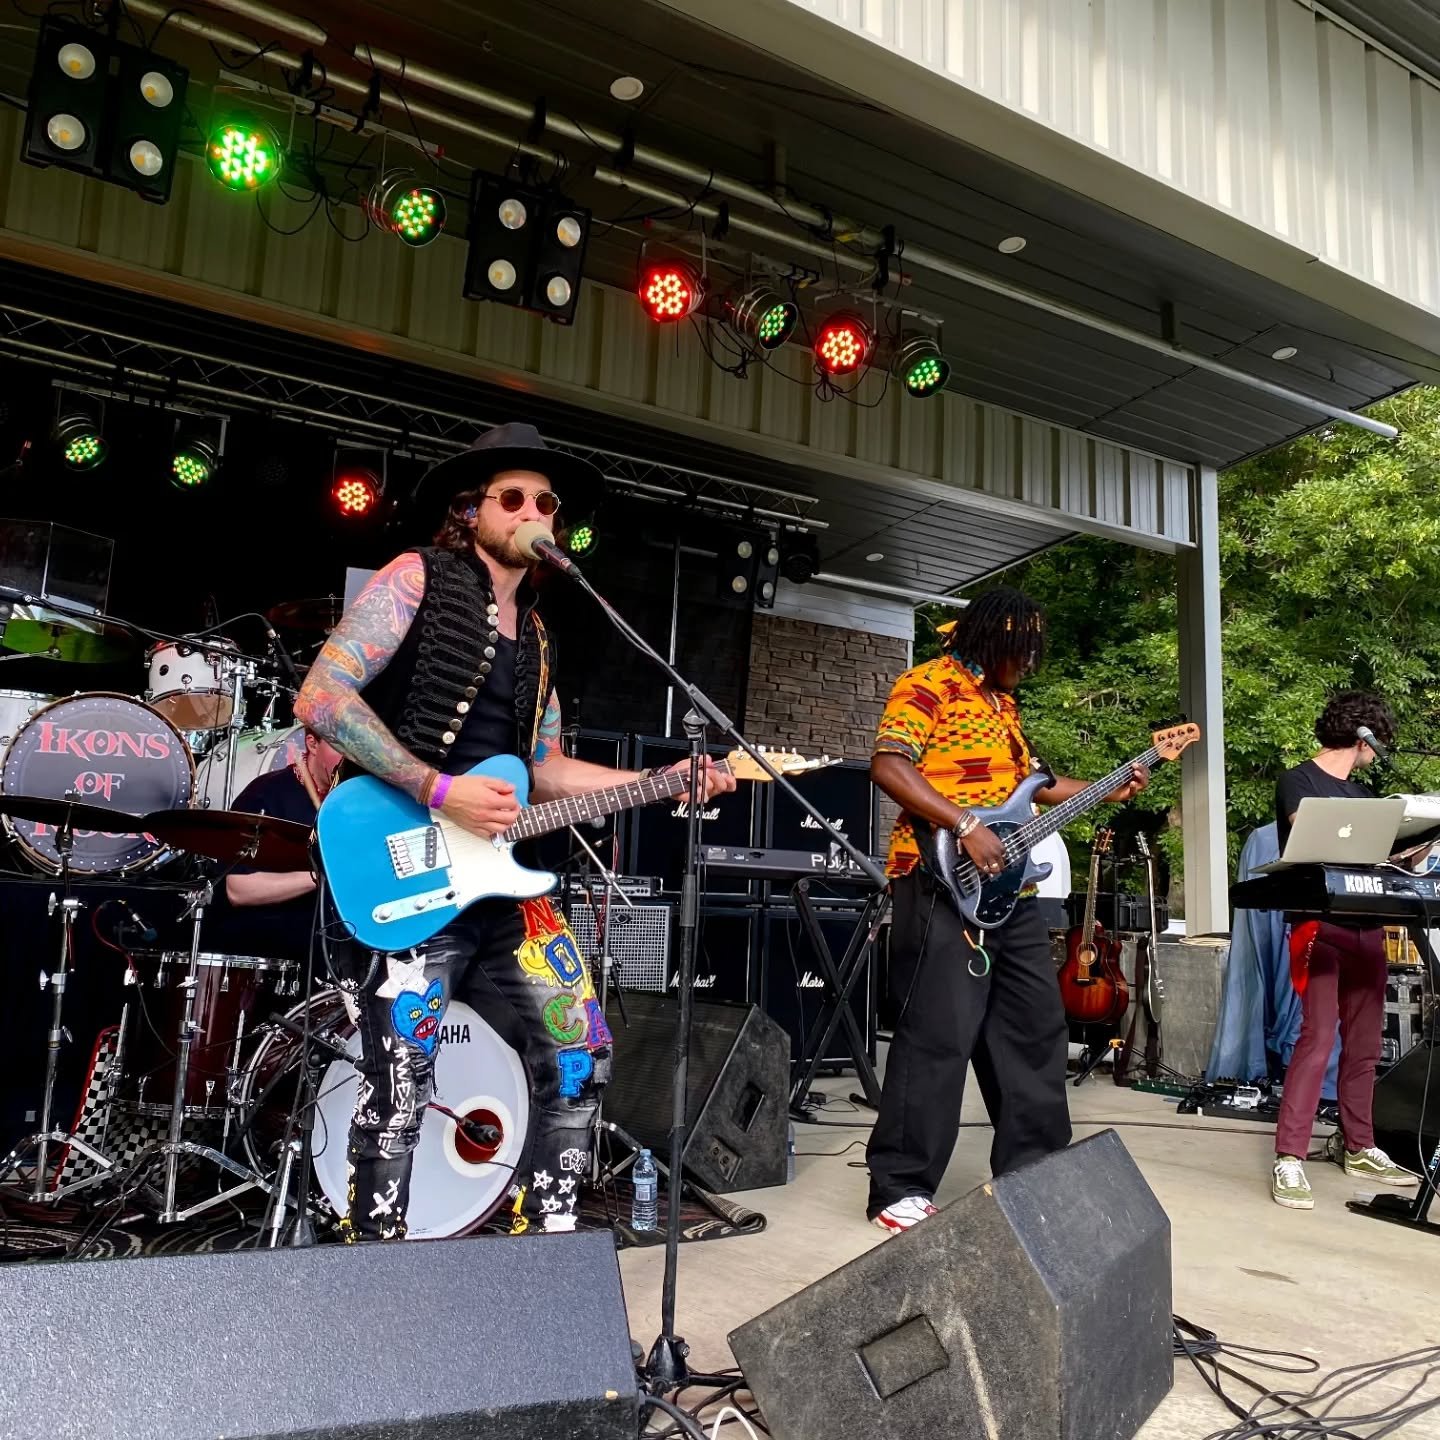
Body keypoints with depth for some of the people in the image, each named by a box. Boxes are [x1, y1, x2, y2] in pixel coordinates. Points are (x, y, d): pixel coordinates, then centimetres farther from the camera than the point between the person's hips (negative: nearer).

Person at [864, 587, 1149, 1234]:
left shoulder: (1003, 701, 21)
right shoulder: (928, 685, -7)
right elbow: (889, 766, -18)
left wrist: (1108, 792, 21)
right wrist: (966, 825, -23)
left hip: (1008, 886, 10)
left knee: (1035, 1025, 14)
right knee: (941, 1034, -9)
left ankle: (1032, 1167, 29)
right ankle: (900, 1188, 1)